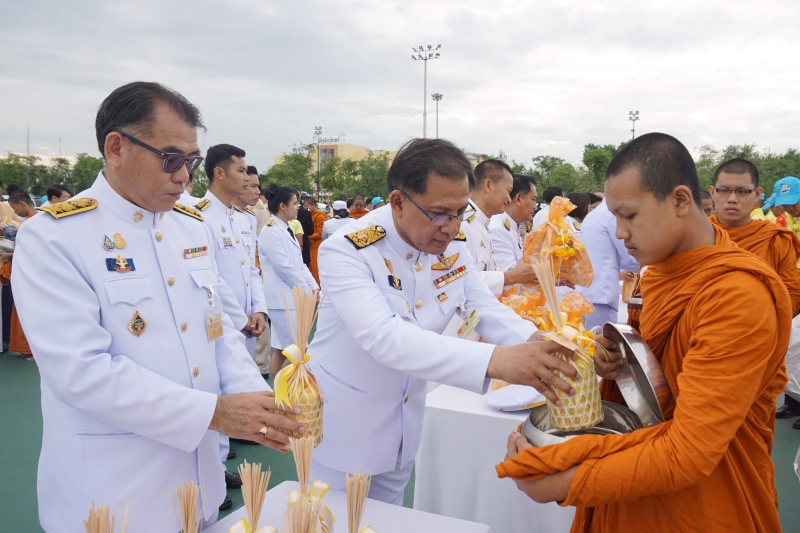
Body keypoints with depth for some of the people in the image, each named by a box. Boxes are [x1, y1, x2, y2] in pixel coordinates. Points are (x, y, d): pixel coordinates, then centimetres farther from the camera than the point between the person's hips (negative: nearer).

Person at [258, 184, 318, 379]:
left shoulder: (286, 230, 14)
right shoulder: (270, 231, -13)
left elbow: (299, 263, 16)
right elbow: (284, 267, -17)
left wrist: (314, 286, 4)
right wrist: (307, 290, -10)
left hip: (294, 296, 9)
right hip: (283, 298, -9)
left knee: (283, 349, 13)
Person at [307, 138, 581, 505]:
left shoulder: (454, 245, -7)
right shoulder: (346, 251, -26)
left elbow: (487, 310, -4)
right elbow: (383, 336, -38)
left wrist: (541, 346, -26)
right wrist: (495, 360, -47)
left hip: (403, 428, 5)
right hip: (342, 427, -5)